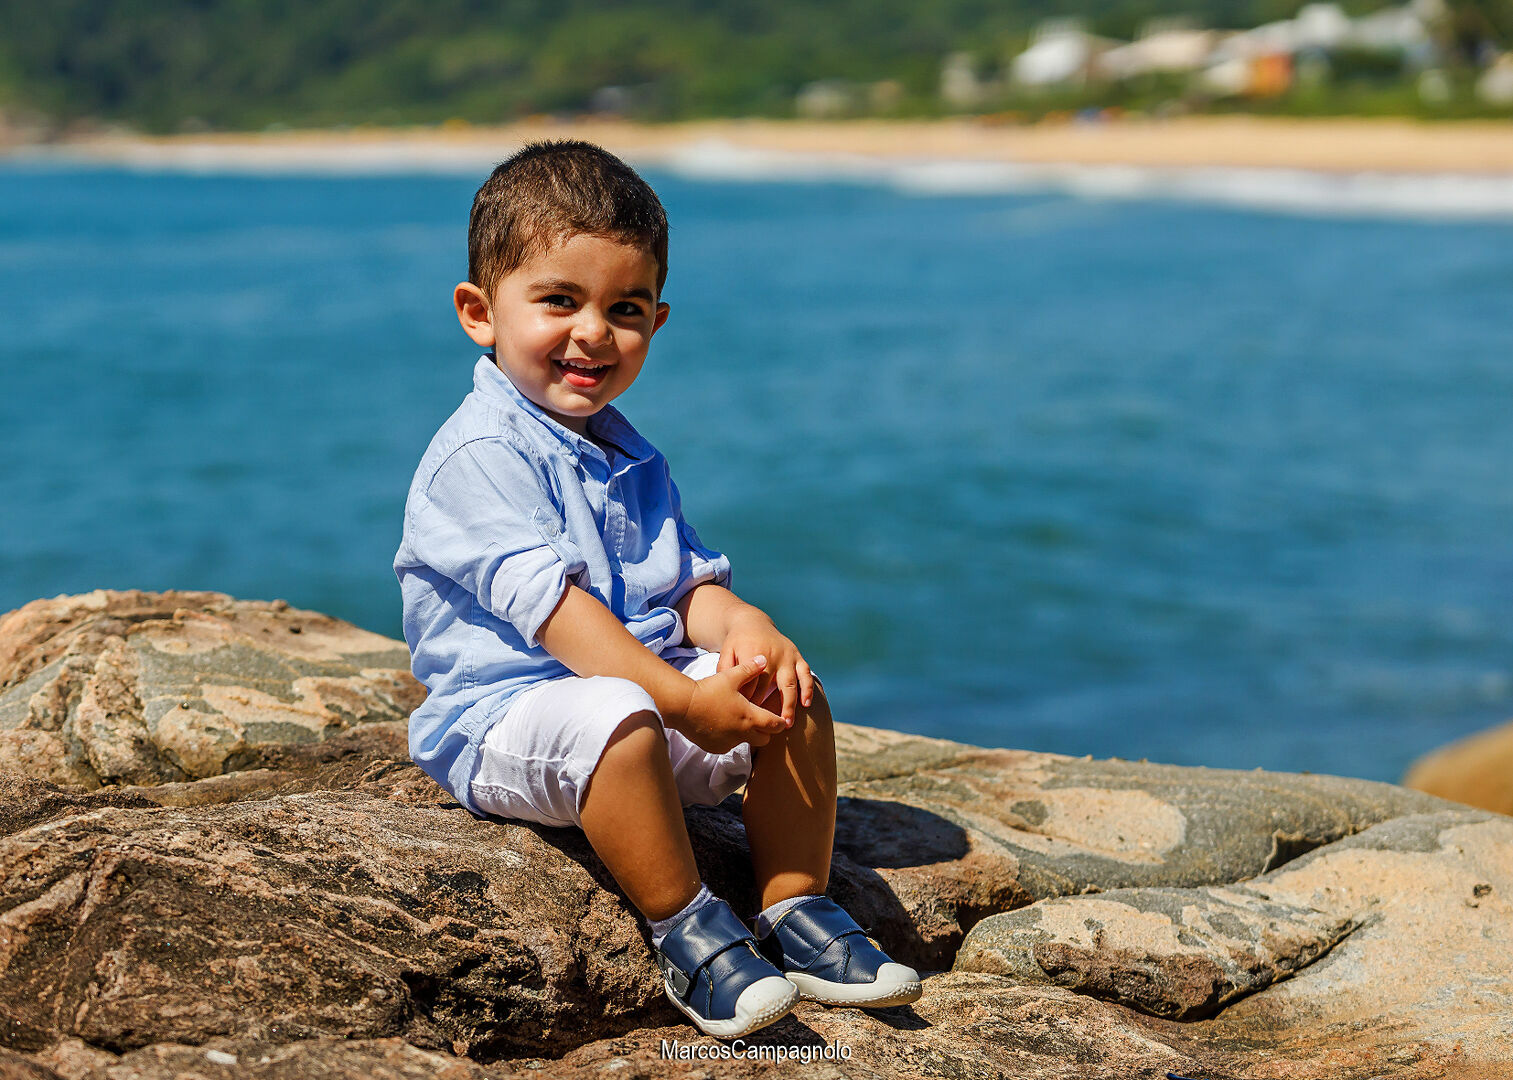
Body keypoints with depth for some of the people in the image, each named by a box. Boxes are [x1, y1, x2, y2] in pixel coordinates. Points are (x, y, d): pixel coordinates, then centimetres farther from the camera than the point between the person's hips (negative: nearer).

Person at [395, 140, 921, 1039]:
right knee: (617, 722, -38)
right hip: (506, 715, -8)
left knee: (794, 697, -7)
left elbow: (687, 578, 9)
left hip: (647, 693, 8)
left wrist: (739, 627, -17)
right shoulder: (481, 454, -15)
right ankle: (690, 935, -21)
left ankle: (797, 909, -1)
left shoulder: (629, 457, 14)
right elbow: (544, 600, -24)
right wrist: (680, 698, -31)